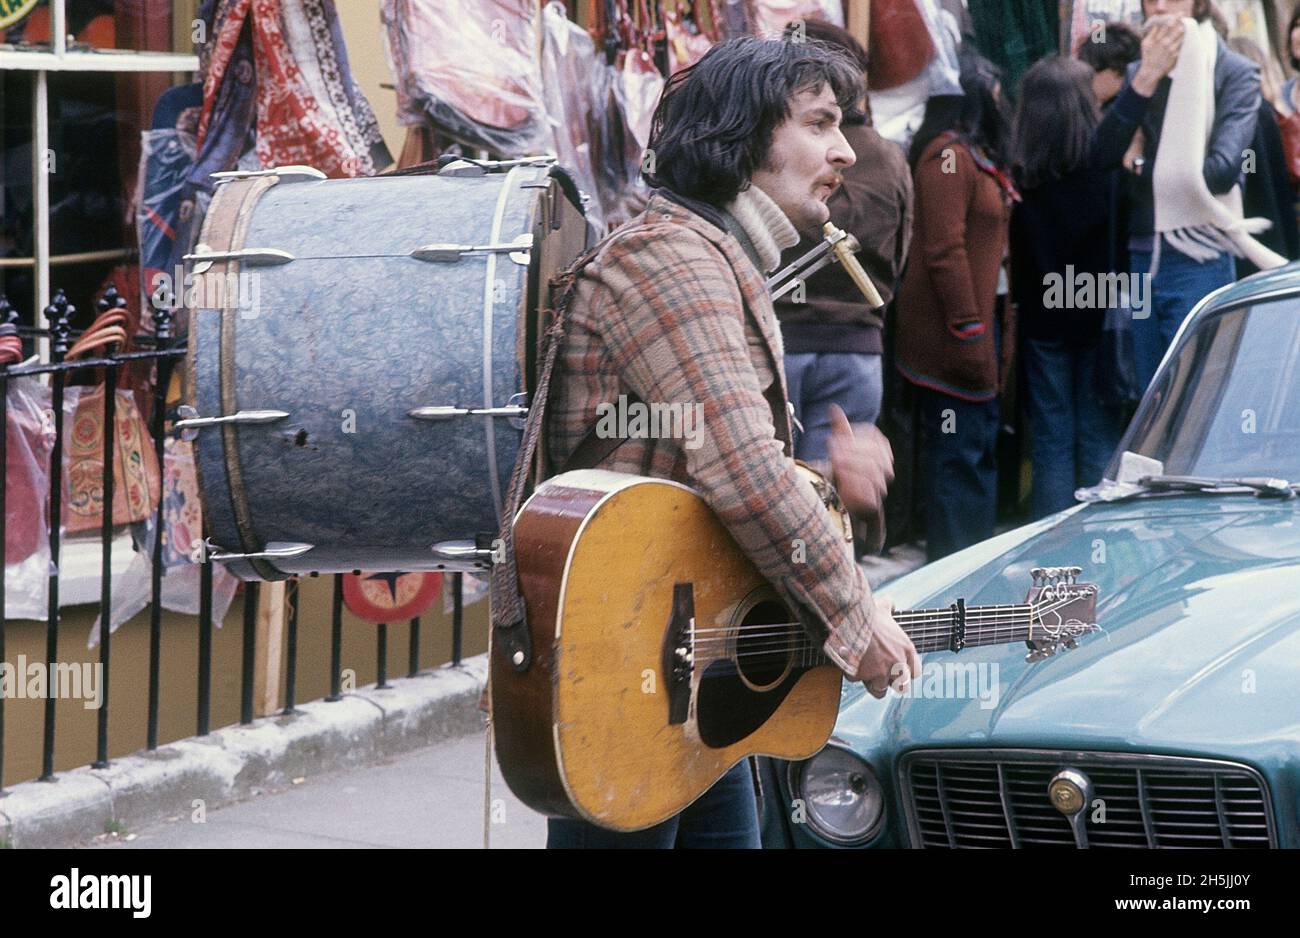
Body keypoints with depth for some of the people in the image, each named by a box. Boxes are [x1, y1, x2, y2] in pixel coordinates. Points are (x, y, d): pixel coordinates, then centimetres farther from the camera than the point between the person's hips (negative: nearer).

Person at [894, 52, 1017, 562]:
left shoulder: (977, 154, 17)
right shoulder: (948, 155, -15)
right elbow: (944, 251, -21)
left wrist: (986, 327, 16)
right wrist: (968, 330, -22)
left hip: (977, 322, 10)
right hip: (951, 332, -10)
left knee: (981, 447, 15)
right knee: (955, 450, -6)